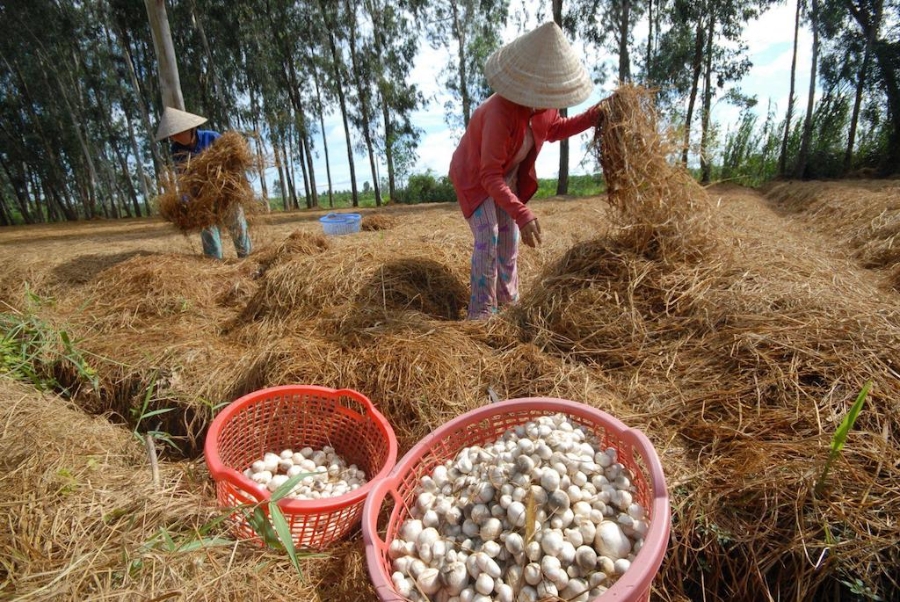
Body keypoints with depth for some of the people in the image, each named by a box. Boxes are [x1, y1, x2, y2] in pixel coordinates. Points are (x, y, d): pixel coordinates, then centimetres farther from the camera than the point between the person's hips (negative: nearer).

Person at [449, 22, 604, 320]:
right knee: (487, 240, -19)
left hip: (508, 176, 8)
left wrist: (593, 116, -6)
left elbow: (554, 129, 9)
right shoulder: (500, 113, -37)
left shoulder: (542, 105, -14)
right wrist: (523, 214, -47)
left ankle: (508, 300, 25)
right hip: (475, 178, -7)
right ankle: (481, 313, -8)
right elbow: (490, 177, -39)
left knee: (509, 237, 10)